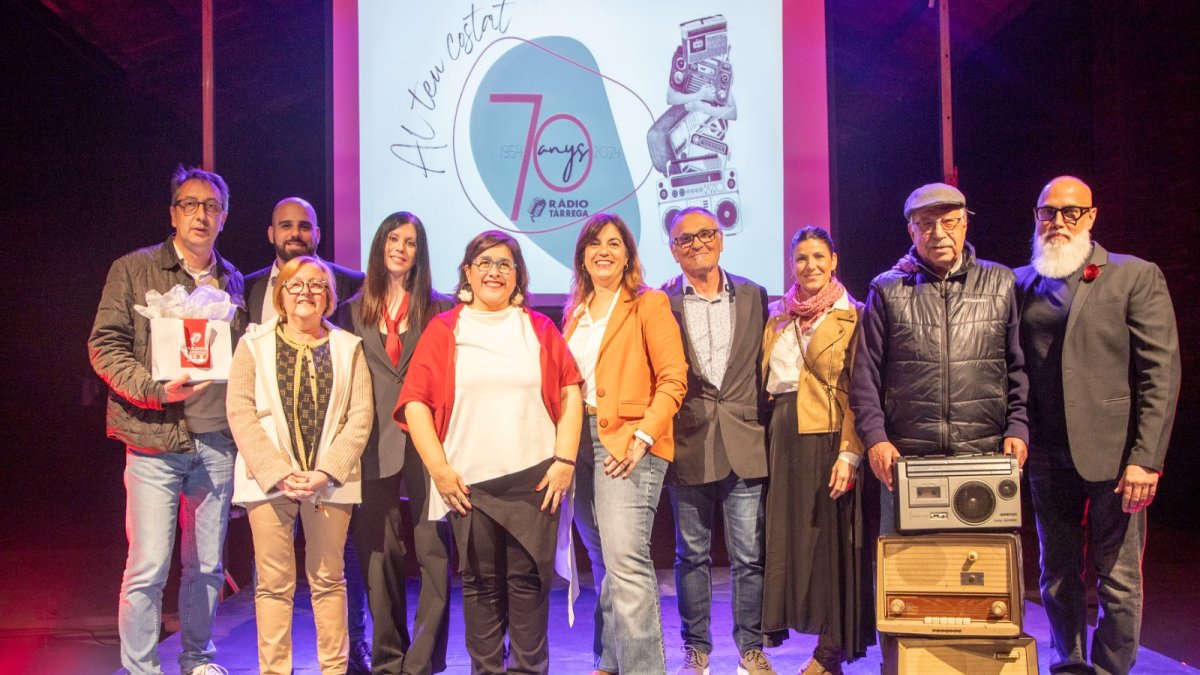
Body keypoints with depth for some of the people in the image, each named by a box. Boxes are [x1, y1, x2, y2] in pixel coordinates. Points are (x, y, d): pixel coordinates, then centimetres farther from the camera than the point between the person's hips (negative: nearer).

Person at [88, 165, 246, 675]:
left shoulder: (232, 281, 12)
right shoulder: (133, 271, 0)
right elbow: (105, 346, -5)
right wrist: (154, 389, -18)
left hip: (217, 442, 4)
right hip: (155, 441, -4)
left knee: (207, 566, 12)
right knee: (148, 568, -4)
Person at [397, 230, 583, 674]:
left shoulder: (539, 328, 11)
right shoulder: (444, 329, 8)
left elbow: (569, 393, 6)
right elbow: (414, 401, 2)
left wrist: (565, 459, -3)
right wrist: (438, 468, -5)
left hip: (535, 478, 0)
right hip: (469, 482, 0)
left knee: (529, 579, 2)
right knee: (480, 583, 6)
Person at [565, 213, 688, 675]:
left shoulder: (649, 304, -2)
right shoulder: (575, 311, 16)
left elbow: (673, 379, -8)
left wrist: (643, 436, -18)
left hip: (628, 444, -6)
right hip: (580, 442, 6)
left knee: (625, 563, -16)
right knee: (603, 563, 14)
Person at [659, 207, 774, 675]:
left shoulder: (753, 296, 7)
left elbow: (762, 366, 11)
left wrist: (765, 427, 4)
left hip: (745, 446, 1)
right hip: (688, 446, -1)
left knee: (749, 557, 5)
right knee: (692, 556, 10)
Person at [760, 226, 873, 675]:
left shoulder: (851, 317, -2)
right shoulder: (777, 318, 13)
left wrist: (850, 453, -18)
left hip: (829, 437, -5)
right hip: (786, 437, 5)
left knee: (832, 538, 1)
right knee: (794, 535, 7)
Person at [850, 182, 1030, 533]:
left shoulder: (1000, 283, 10)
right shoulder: (888, 290, 7)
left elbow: (1019, 366, 11)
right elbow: (866, 373, 4)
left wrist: (1017, 427, 0)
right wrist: (874, 437, -5)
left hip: (986, 456, 1)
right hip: (907, 458, 0)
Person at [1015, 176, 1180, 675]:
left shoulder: (1136, 276, 0)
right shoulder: (1022, 284, 10)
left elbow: (1161, 372, -5)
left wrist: (1146, 458, -11)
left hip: (1112, 452, -3)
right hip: (1048, 456, 3)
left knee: (1118, 578, 2)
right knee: (1058, 576, 12)